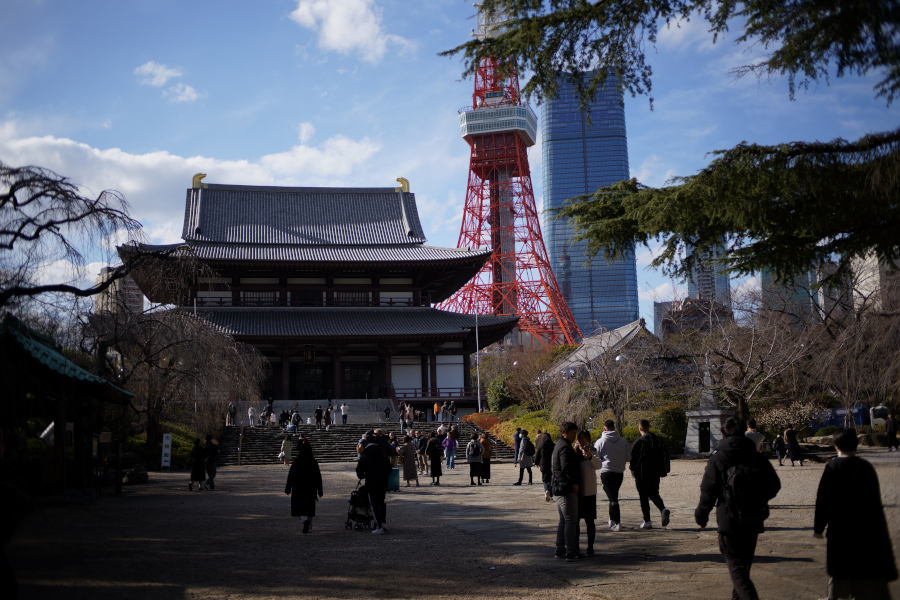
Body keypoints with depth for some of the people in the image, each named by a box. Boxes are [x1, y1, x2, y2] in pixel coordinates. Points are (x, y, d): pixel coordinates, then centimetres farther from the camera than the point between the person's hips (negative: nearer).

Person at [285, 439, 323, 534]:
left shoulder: (296, 463, -10)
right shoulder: (314, 463, 0)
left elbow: (291, 476, -8)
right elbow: (318, 477, 2)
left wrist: (288, 488, 2)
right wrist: (319, 491, 8)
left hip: (299, 488, -4)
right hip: (311, 489, 4)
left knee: (299, 507, 5)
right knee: (309, 508, 14)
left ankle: (304, 519, -24)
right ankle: (309, 528, 18)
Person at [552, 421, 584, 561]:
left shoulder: (559, 445, 18)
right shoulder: (565, 447, -15)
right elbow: (566, 467, -23)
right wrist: (574, 482, -16)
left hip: (559, 488, 11)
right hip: (567, 488, -11)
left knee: (563, 521, 15)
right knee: (571, 521, -6)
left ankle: (560, 550, 19)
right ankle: (571, 552, -4)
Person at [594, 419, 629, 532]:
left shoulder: (601, 441, -8)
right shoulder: (623, 441, 1)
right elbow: (628, 457, 7)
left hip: (606, 473, -4)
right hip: (619, 472, 4)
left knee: (612, 498, -1)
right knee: (614, 496, 20)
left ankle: (617, 523, -5)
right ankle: (612, 519, 29)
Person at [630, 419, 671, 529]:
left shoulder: (639, 442, -13)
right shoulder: (658, 440, 6)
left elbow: (634, 457, -14)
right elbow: (665, 455, 9)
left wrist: (632, 468, 4)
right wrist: (664, 470, 16)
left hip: (642, 474, -6)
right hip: (655, 473, 6)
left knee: (644, 497, 3)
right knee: (654, 494, 21)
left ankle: (647, 521, 3)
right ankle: (663, 509, -5)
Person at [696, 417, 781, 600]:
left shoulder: (717, 459, -10)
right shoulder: (757, 457, 1)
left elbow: (708, 492, -9)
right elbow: (775, 485, 8)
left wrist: (701, 517, 5)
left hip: (729, 522, -5)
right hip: (754, 523, 5)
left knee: (736, 568, -3)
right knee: (744, 565, 22)